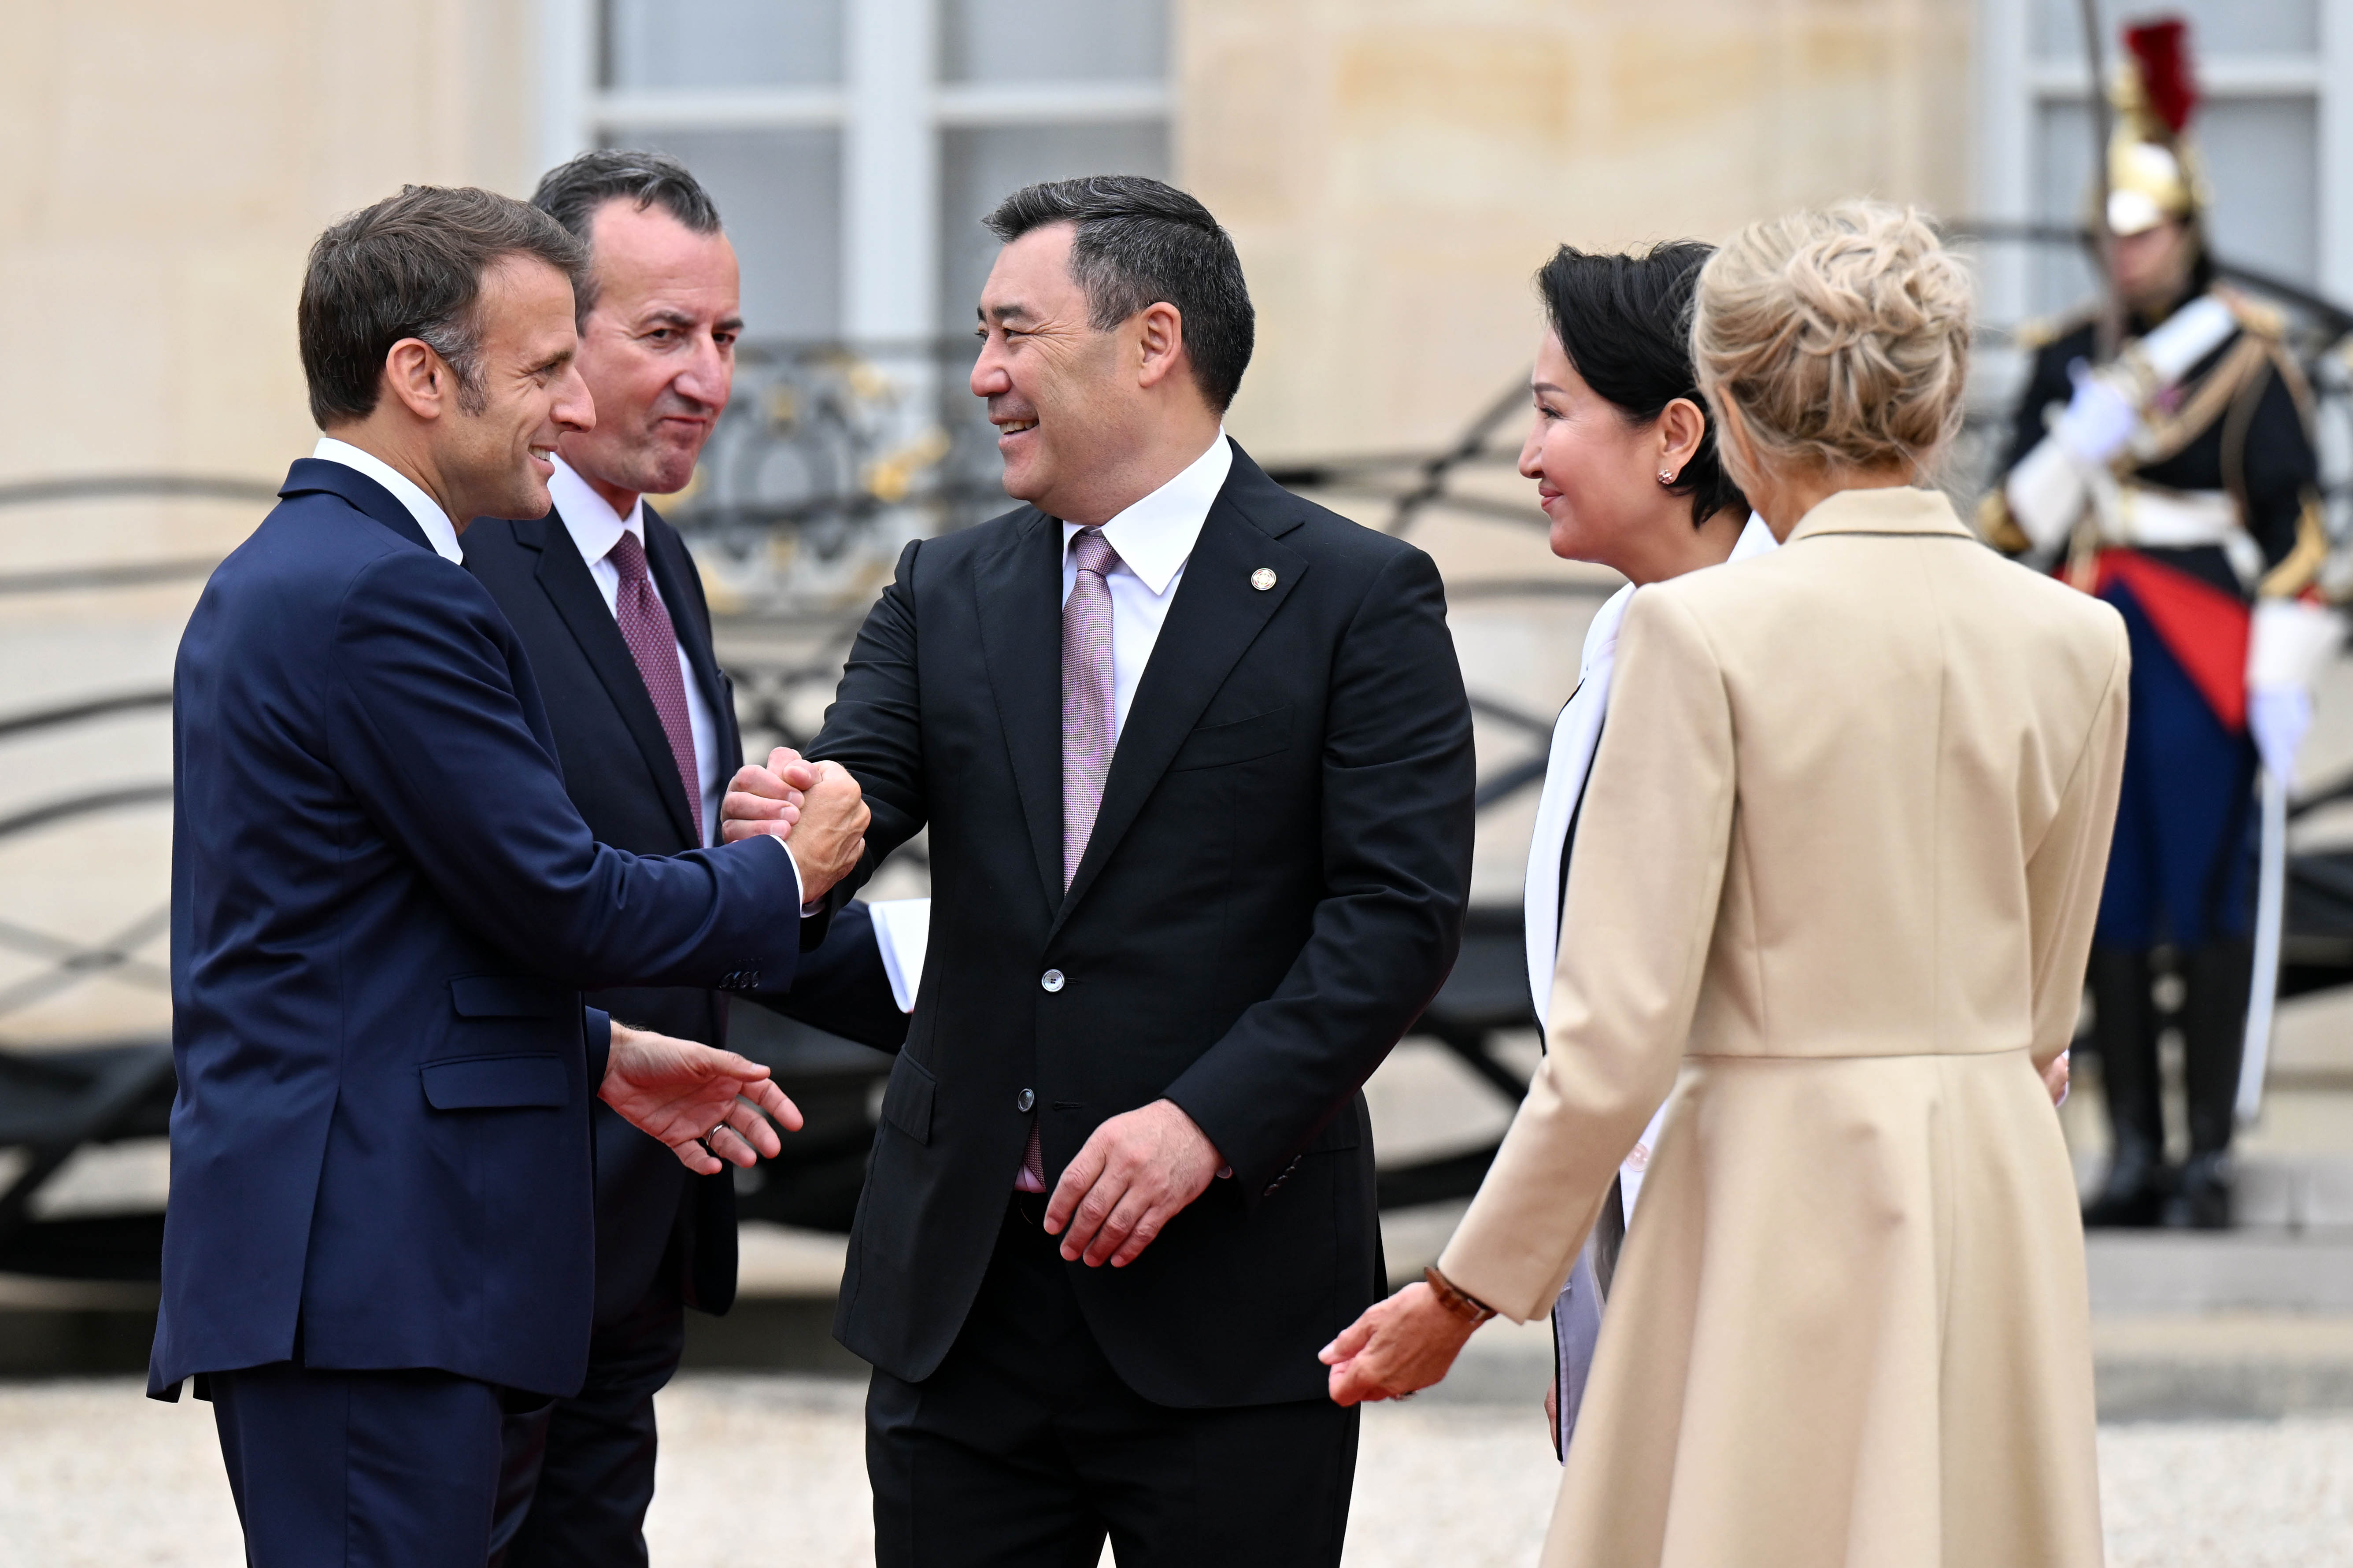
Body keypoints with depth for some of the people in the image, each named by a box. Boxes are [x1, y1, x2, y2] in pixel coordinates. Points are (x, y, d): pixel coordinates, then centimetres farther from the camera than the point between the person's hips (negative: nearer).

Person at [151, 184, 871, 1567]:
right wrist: (789, 875, 3)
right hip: (369, 1275, -11)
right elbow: (559, 897, -13)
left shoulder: (280, 574, 19)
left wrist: (599, 1055, 19)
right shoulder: (386, 596, -14)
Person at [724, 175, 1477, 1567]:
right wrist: (791, 835, -25)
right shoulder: (948, 595, 13)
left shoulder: (1358, 601, -3)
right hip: (964, 1289, 4)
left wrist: (1208, 1121, -20)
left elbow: (1403, 911, -10)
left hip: (1231, 1294, -4)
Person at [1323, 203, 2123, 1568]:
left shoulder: (1705, 634, -10)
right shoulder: (2075, 643, 3)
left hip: (1782, 1197, -4)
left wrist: (1463, 1296, -2)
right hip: (2005, 1194, 4)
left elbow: (1619, 1031, -12)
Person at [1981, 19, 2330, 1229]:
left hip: (2205, 666, -5)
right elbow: (2012, 521, 9)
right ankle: (2133, 1153, 10)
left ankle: (2209, 1155, -1)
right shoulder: (2066, 358, 12)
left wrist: (2284, 678, -9)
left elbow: (2297, 526, -3)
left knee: (2208, 904, -4)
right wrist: (2078, 441, -10)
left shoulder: (2249, 359, -1)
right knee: (2108, 911, 5)